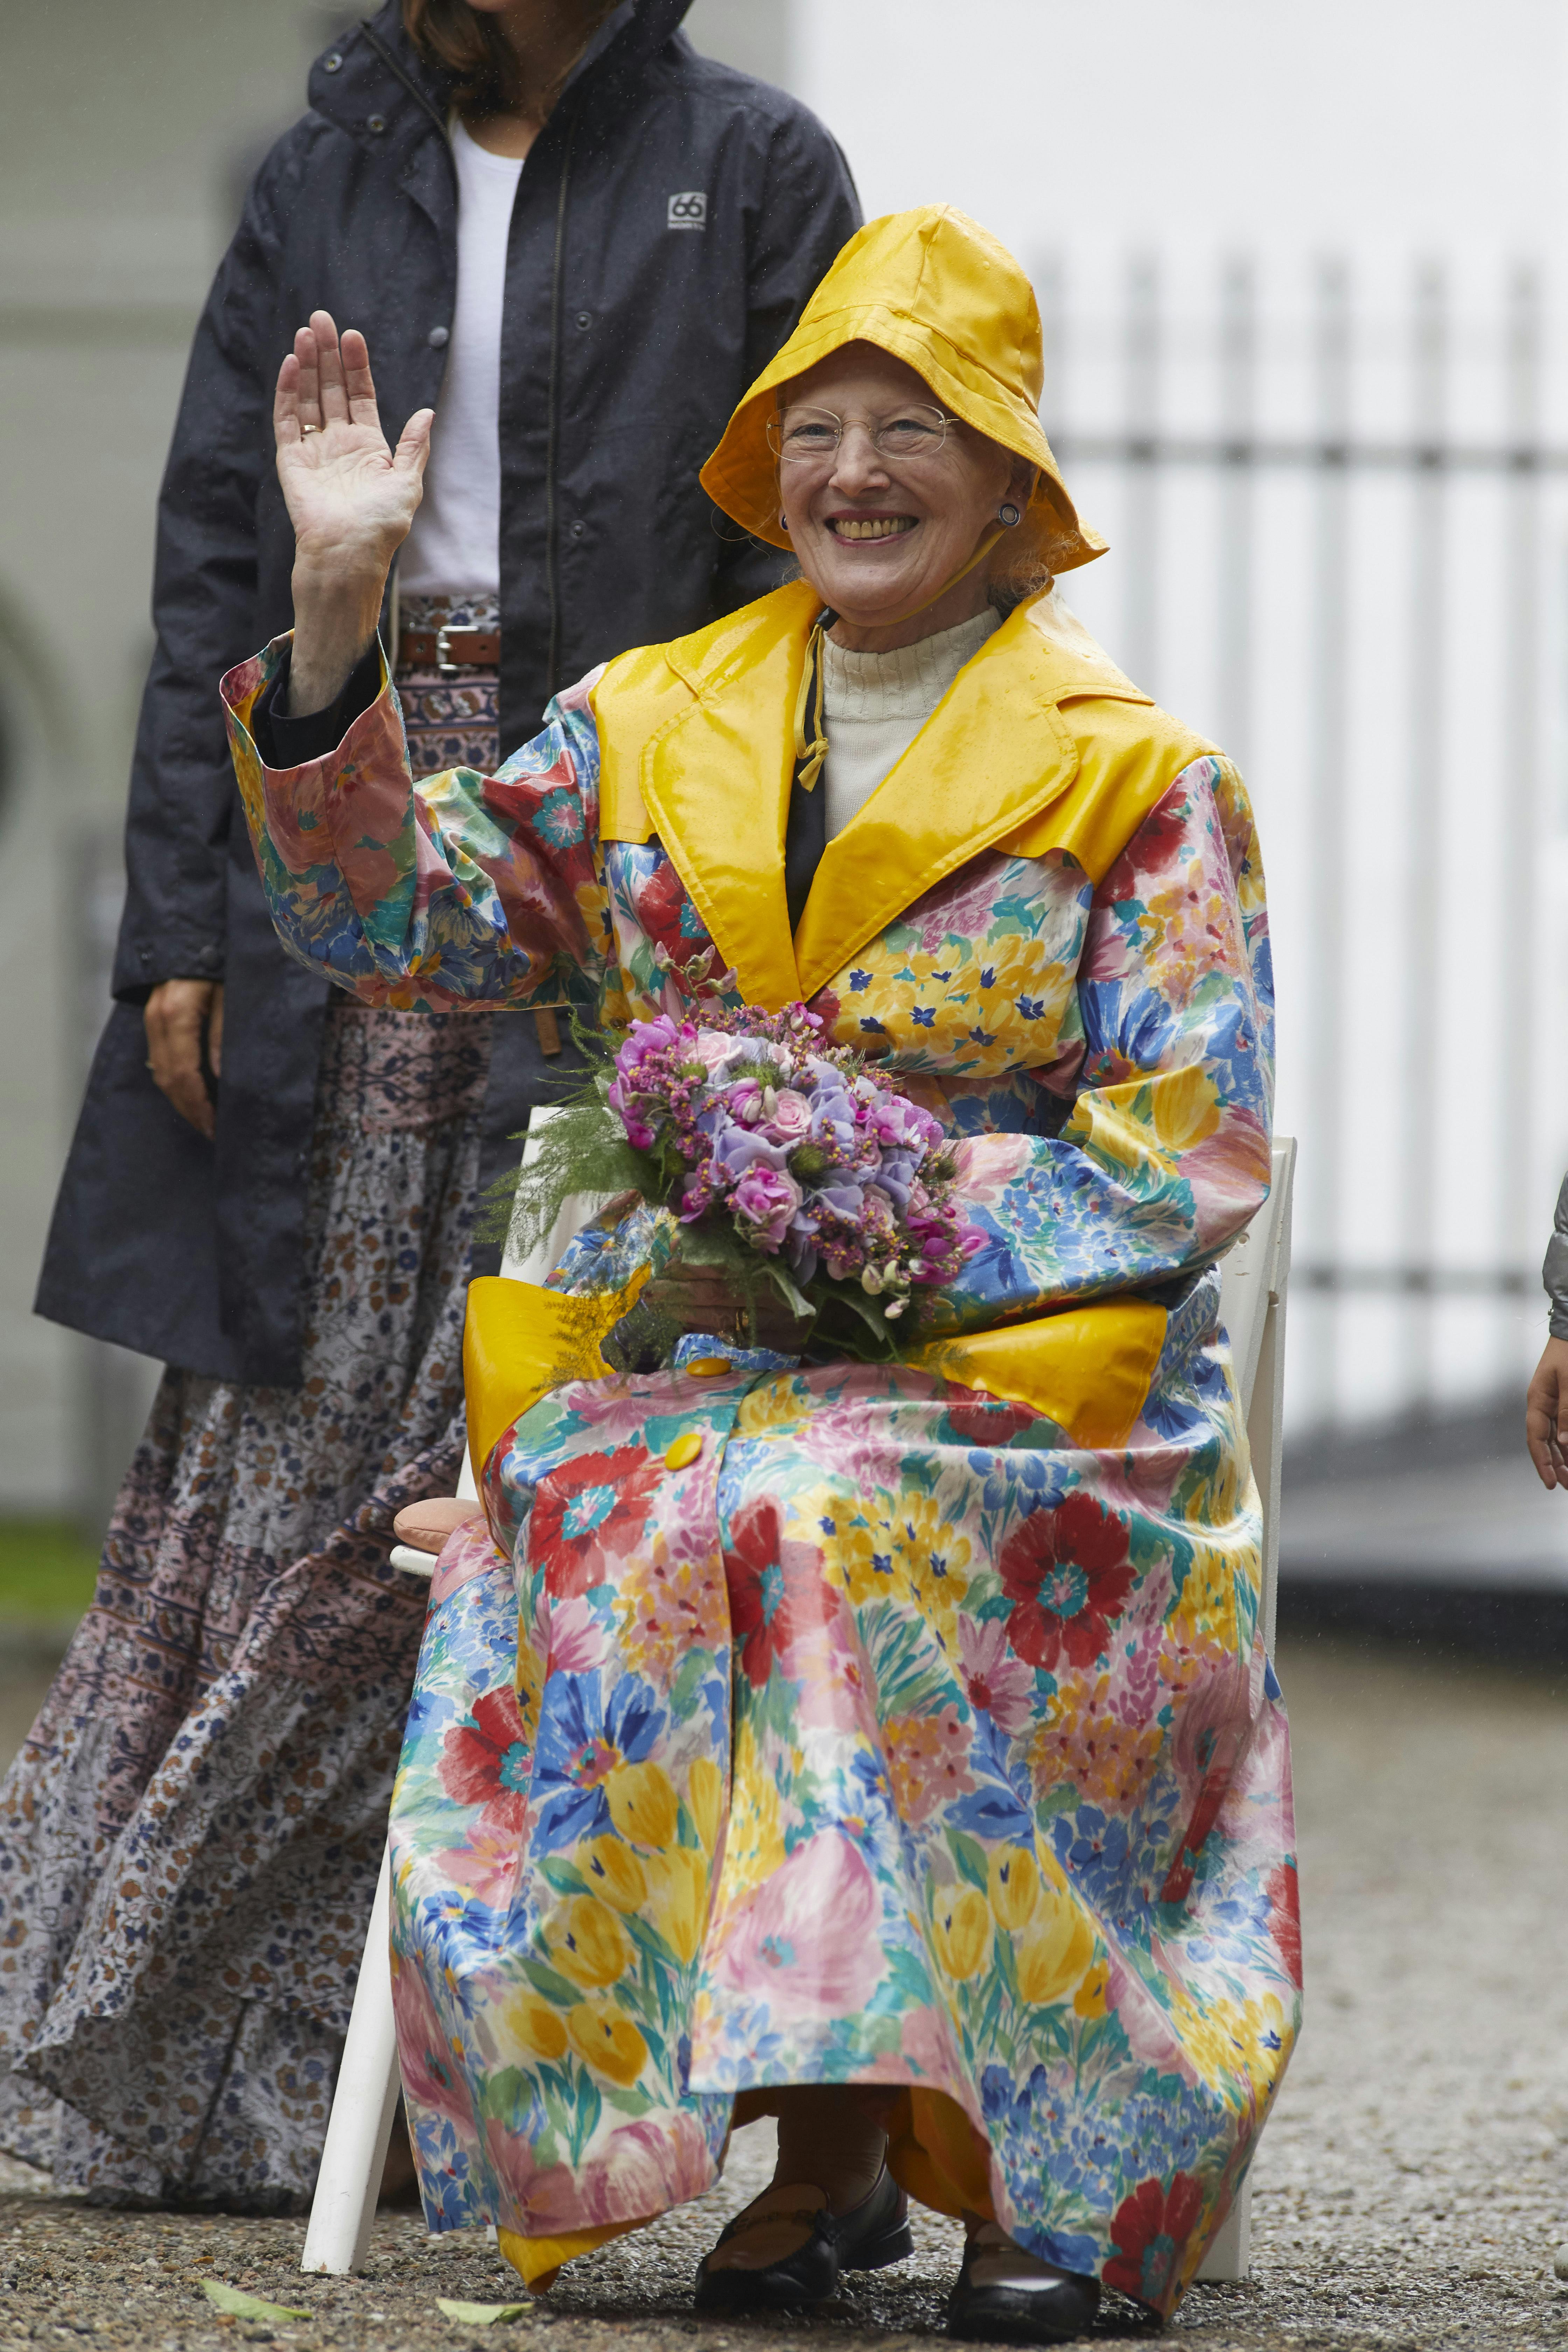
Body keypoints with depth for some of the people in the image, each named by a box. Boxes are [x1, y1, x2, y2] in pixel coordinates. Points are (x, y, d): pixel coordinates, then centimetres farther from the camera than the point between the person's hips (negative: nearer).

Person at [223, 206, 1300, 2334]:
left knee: (824, 1519, -35)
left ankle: (1053, 2164, -26)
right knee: (593, 1519, -31)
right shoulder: (652, 736, 15)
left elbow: (1189, 1151, -2)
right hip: (686, 1345, 3)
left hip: (1029, 1356, -3)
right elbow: (398, 920, 7)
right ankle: (828, 2142, -24)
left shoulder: (1136, 782, 4)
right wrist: (339, 608, -3)